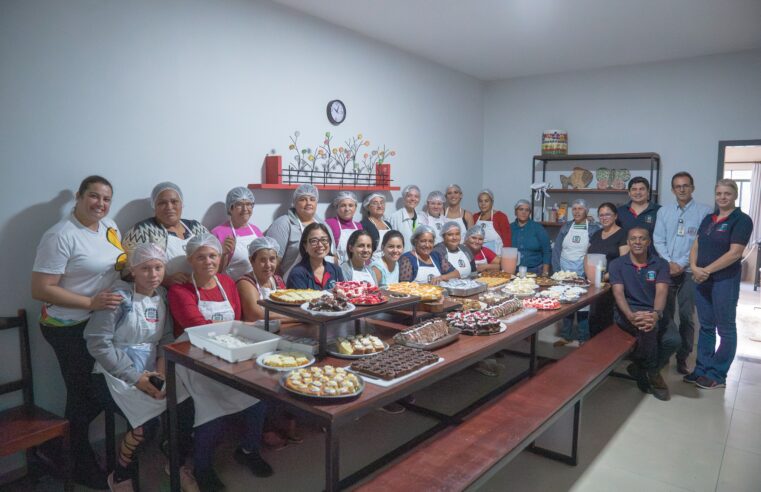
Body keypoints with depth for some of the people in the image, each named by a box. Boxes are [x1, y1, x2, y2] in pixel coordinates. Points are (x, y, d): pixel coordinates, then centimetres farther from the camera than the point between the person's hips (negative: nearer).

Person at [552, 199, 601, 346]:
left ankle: (583, 338, 12)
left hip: (583, 273, -3)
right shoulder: (566, 227, 8)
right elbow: (556, 250, 6)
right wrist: (557, 271, -3)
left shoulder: (594, 228, 1)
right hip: (564, 272, 3)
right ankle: (566, 336, 19)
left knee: (582, 305, 0)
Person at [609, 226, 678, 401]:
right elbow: (618, 293, -12)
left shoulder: (660, 264, 5)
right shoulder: (617, 264, 2)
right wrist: (631, 315, -32)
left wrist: (656, 314, -33)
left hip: (653, 313, 3)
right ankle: (653, 374, -7)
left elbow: (661, 292, -12)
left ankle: (640, 368, 1)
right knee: (648, 328, -35)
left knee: (673, 340, -27)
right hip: (627, 313, -2)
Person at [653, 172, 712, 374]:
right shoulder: (663, 211, 10)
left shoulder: (705, 211, -1)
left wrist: (682, 263, -12)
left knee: (686, 316, 2)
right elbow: (658, 240, 5)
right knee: (665, 314, 8)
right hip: (666, 269, 3)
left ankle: (682, 358, 11)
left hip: (690, 271, -2)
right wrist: (669, 263, -7)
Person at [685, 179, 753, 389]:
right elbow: (695, 247, 10)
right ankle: (702, 369, 21)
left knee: (725, 329, 5)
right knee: (706, 326, 12)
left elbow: (734, 253, -16)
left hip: (725, 281, -6)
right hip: (702, 280, 6)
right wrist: (694, 268, -8)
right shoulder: (708, 219, 12)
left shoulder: (742, 220, -7)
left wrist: (707, 270, -16)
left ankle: (718, 375, 13)